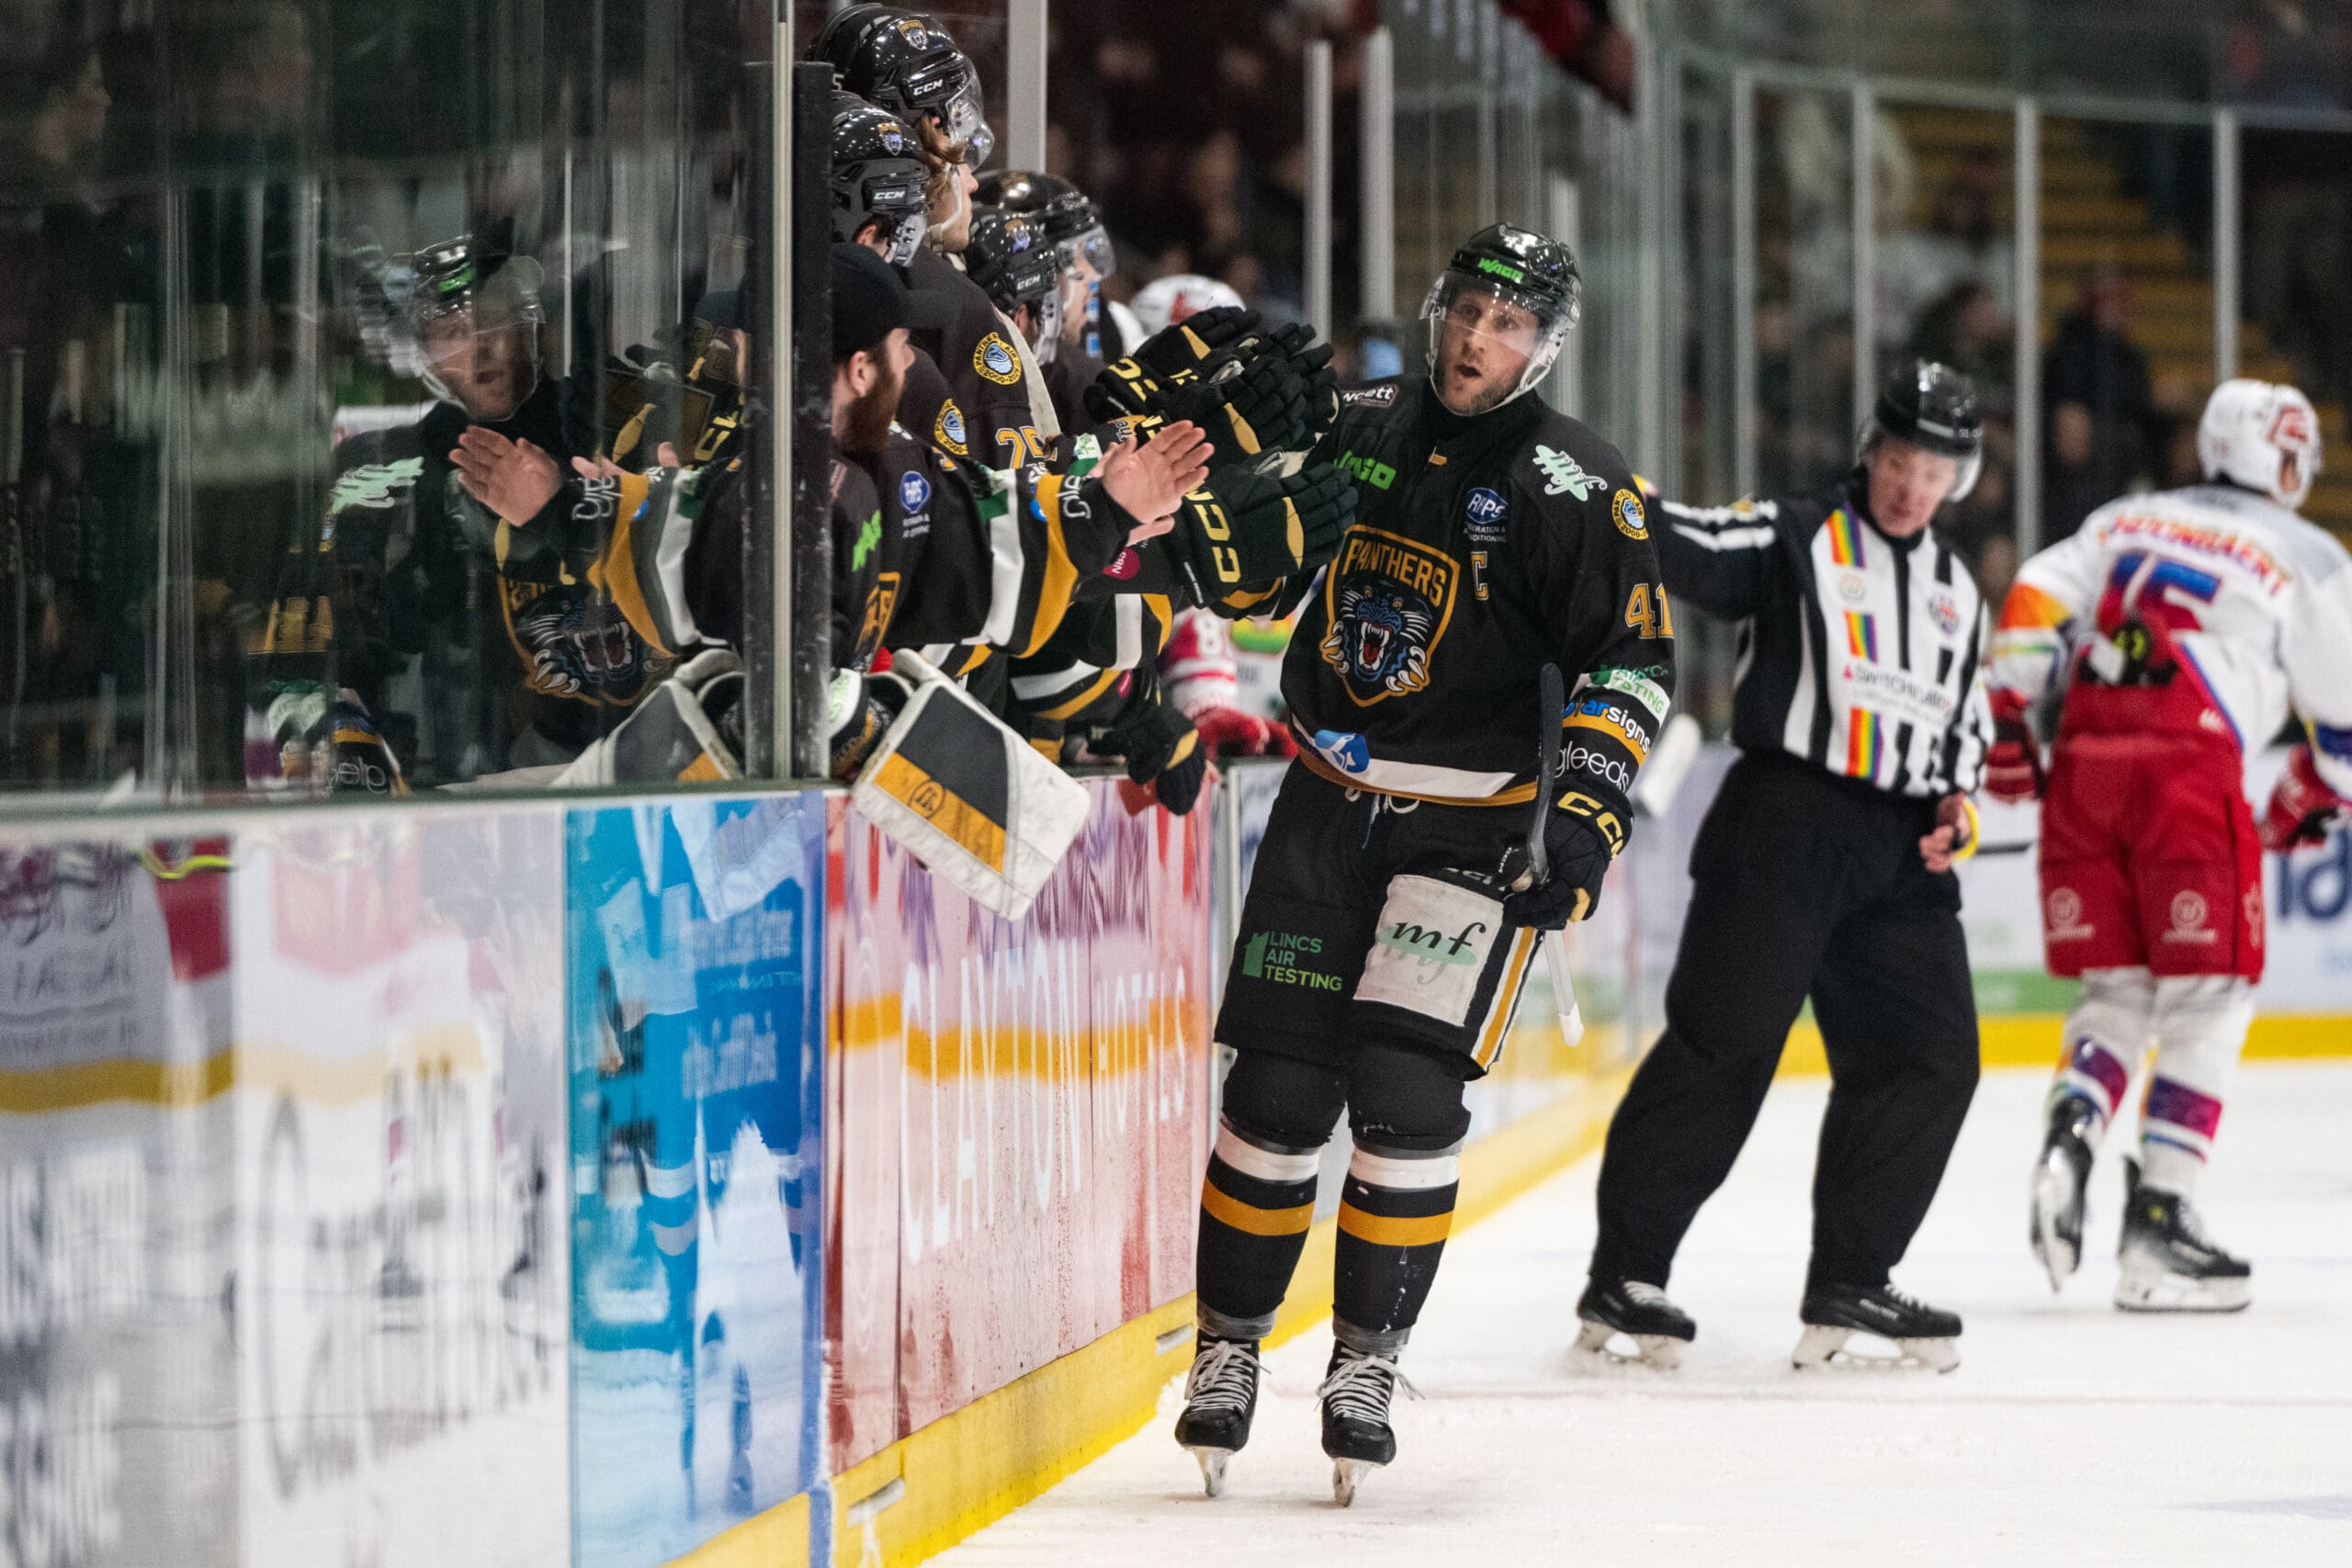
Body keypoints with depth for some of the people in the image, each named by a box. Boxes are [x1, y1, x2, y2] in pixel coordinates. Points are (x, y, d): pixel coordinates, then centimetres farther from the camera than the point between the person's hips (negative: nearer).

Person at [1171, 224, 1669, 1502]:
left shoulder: (1571, 486, -7)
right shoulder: (1361, 432, 6)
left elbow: (1631, 661, -9)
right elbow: (1252, 583, 16)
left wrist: (1588, 811, -19)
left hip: (1468, 821, -4)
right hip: (1327, 799, 4)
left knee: (1404, 1093, -13)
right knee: (1278, 1091, 1)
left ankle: (1367, 1362, 0)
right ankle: (1228, 1349, 14)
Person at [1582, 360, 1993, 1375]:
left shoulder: (1955, 593, 19)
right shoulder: (1793, 540, 0)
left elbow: (1965, 718, 27)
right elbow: (1682, 548, -15)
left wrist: (1958, 796, 7)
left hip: (1901, 853, 6)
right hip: (1784, 823, -6)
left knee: (1931, 1059, 1)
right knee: (1722, 1045, -9)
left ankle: (1847, 1288, 10)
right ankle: (1622, 1280, -3)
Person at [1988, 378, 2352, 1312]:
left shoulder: (2123, 521, 23)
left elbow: (2034, 602, 9)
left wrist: (2007, 722, 12)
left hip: (2081, 765, 5)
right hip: (2190, 770, -5)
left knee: (2115, 988, 16)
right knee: (2207, 998, 4)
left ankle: (2070, 1133, -12)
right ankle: (2158, 1216, -5)